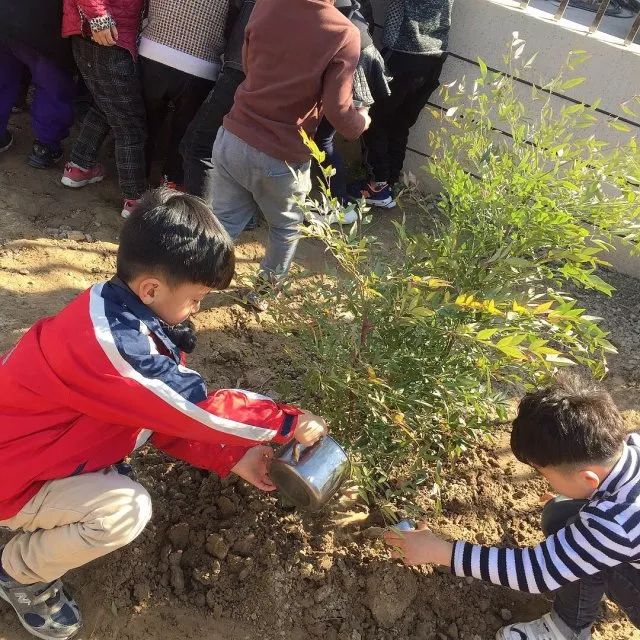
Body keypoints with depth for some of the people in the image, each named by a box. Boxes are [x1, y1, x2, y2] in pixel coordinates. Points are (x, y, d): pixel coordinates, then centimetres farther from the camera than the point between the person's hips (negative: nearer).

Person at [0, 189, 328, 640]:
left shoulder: (122, 313, -5)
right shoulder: (109, 339, -35)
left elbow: (169, 414, 1)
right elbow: (198, 410, -29)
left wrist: (233, 458, -6)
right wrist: (288, 422, -18)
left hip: (43, 443, 9)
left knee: (149, 411, 3)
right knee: (127, 510, -23)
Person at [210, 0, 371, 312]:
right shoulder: (344, 34, -14)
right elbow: (338, 109, -14)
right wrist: (360, 123, 8)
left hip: (232, 138, 4)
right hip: (281, 157, -4)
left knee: (224, 222, 19)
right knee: (286, 227, 23)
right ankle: (264, 290, 40)